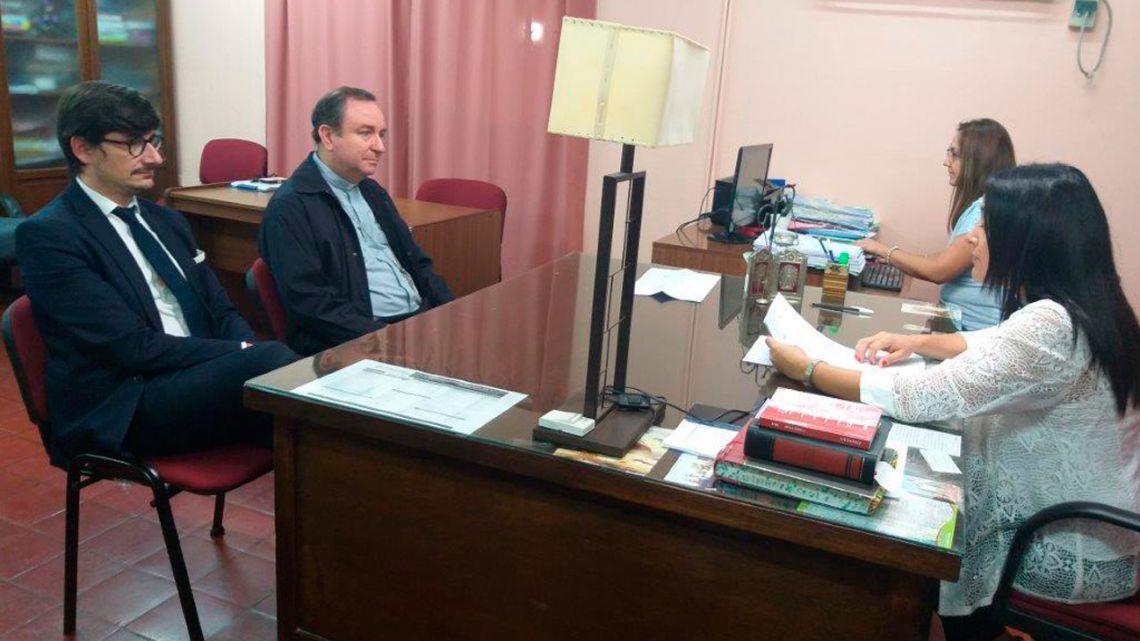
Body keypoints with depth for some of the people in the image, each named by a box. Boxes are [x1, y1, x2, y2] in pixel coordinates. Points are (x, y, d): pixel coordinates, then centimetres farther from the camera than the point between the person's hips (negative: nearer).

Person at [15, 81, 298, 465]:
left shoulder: (166, 221, 18)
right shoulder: (48, 234, -6)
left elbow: (220, 311, 15)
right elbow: (133, 347, -14)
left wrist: (249, 349, -8)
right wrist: (243, 355, -17)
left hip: (198, 381, 7)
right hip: (120, 407, -7)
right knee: (275, 361, -30)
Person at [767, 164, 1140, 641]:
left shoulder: (1048, 325, -32)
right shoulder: (1077, 307, -3)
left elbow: (918, 400, -31)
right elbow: (999, 347, 17)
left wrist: (807, 370, -20)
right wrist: (920, 342, 0)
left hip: (1075, 550, -8)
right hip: (1072, 512, 8)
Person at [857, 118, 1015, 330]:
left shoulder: (986, 209, -16)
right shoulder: (978, 204, 15)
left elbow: (939, 270, -17)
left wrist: (886, 251, -5)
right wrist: (894, 260, 5)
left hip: (975, 330, -8)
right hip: (957, 320, 8)